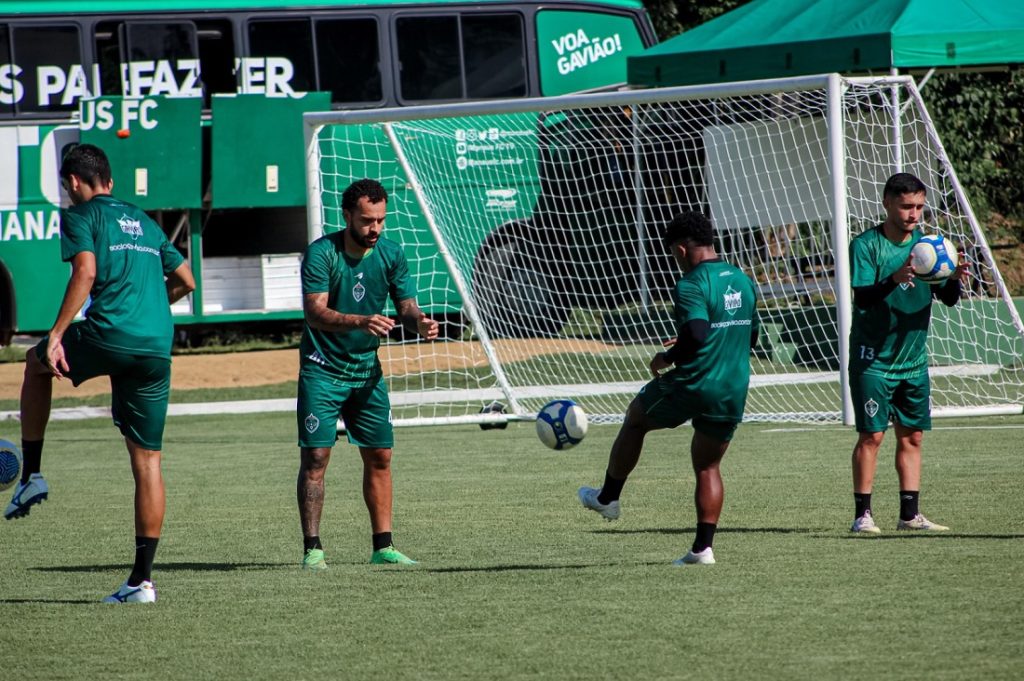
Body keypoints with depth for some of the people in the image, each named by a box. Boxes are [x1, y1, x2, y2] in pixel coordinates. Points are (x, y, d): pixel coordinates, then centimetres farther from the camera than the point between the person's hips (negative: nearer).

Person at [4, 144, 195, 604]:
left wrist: (57, 334, -13)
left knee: (37, 362, 27)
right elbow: (185, 281, 26)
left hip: (109, 337, -5)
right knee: (147, 461, 8)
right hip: (157, 348, 5)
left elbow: (86, 272, -12)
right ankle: (142, 579, 5)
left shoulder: (81, 215, 5)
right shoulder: (142, 221, 24)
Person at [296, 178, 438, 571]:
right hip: (322, 371, -5)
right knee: (315, 456, -9)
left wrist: (419, 322, -22)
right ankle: (312, 549, -7)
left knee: (380, 456, 4)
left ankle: (383, 547, 11)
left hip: (367, 370, 5)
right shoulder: (321, 254, -16)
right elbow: (315, 313, -25)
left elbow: (406, 305, 2)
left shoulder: (391, 255, 0)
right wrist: (361, 321, -40)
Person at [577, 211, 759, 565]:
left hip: (692, 386, -6)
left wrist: (667, 358, -10)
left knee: (636, 418, 20)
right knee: (708, 467, 15)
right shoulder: (743, 281, 11)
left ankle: (607, 497, 30)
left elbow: (695, 334, -29)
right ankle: (703, 547, 7)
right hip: (733, 393, 6)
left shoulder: (692, 286, -15)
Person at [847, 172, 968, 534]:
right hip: (873, 358, -5)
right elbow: (862, 297, -20)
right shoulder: (866, 245, -9)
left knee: (912, 435, 6)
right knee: (871, 434, -7)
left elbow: (948, 299, 5)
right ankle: (862, 514, -2)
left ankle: (910, 514, 12)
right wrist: (894, 279, -38)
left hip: (914, 358, 6)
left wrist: (954, 278, -18)